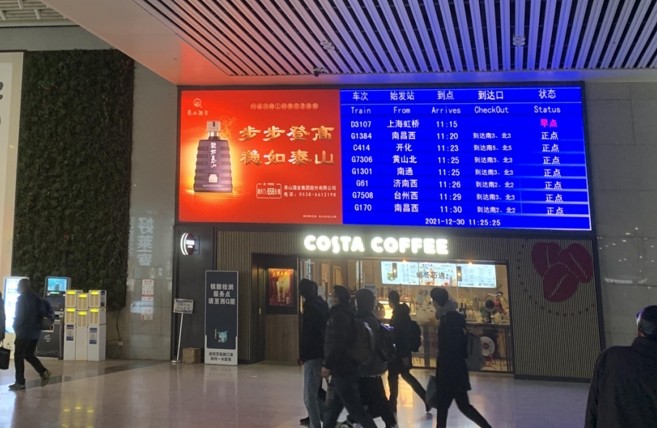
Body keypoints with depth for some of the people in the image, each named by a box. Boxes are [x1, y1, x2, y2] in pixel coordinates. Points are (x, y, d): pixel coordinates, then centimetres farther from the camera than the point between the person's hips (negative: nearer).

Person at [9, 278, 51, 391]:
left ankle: (20, 382, 2)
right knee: (29, 355, 16)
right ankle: (43, 372, 1)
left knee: (18, 356, 2)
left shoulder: (22, 298, -11)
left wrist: (16, 328, -2)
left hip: (24, 332, -8)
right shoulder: (36, 298, 11)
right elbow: (40, 314, 13)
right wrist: (36, 326, 16)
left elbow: (19, 316, -15)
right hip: (35, 332, 8)